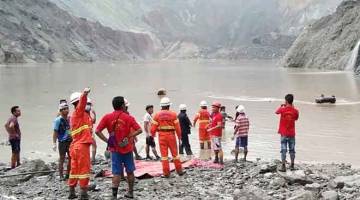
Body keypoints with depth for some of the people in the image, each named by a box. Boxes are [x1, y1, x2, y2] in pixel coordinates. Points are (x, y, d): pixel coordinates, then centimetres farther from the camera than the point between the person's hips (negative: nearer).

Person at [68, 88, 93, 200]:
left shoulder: (73, 116, 18)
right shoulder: (79, 112, -10)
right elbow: (82, 102, -30)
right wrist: (85, 94, -47)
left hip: (75, 145, 9)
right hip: (82, 145, -9)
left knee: (75, 169, 13)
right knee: (84, 169, -4)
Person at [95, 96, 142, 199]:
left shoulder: (107, 117, -4)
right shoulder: (128, 117, -6)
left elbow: (97, 131, -9)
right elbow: (139, 130, -12)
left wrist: (107, 141, -6)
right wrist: (129, 136, -9)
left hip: (115, 149, 1)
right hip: (127, 148, 0)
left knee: (116, 173, 3)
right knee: (130, 171, 15)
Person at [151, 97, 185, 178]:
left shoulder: (157, 115, -2)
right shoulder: (173, 114, -3)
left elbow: (154, 127, -3)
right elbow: (177, 126, -4)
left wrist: (152, 134, 16)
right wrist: (179, 136, 9)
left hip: (162, 136, 0)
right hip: (171, 135, 0)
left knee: (164, 154, 5)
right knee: (175, 153, 11)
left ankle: (166, 173, 6)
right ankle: (179, 171, 18)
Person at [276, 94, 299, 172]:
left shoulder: (282, 109, -11)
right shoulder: (295, 111, -5)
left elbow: (277, 112, 10)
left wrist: (282, 106, 25)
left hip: (284, 133, -2)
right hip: (292, 133, 2)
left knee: (283, 150, -1)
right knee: (292, 150, 10)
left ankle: (283, 166, -4)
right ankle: (292, 165, 17)